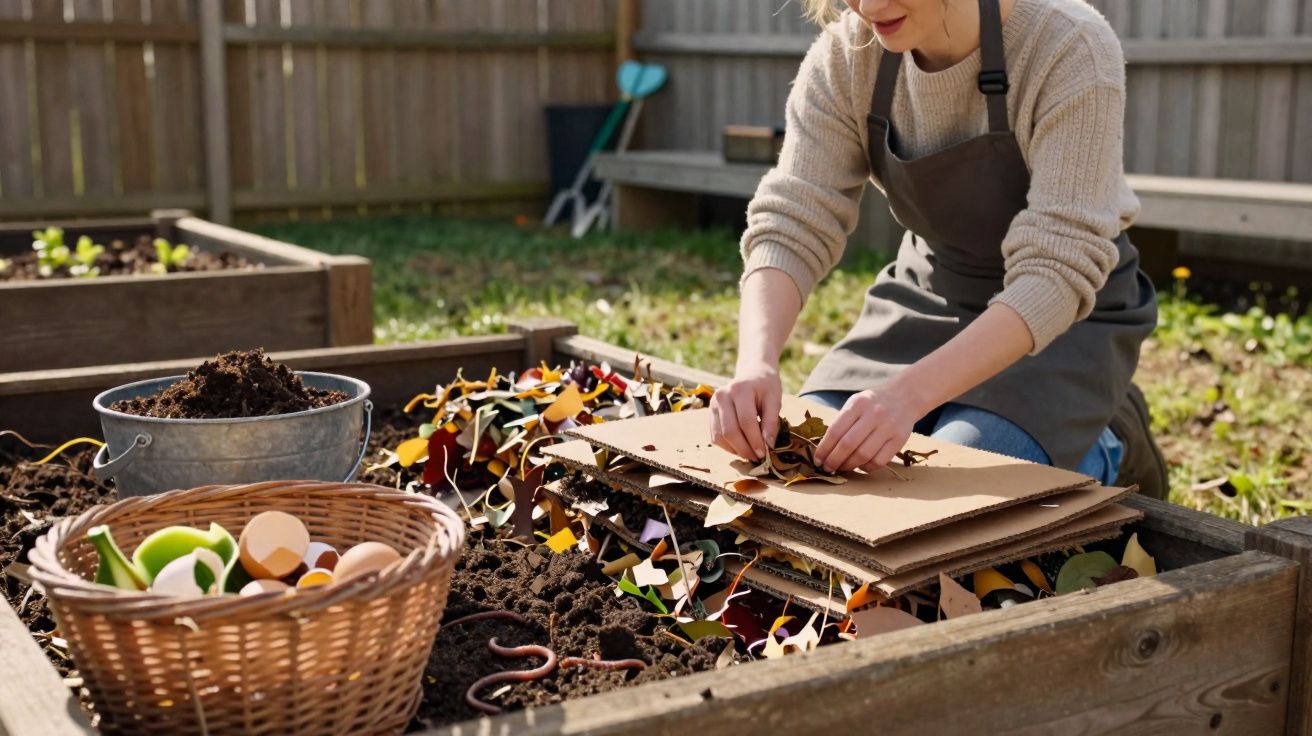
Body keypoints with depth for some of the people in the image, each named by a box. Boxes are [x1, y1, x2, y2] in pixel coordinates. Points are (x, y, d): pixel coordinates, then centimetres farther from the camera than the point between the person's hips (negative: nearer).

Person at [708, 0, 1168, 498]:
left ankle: (1103, 451, 7)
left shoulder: (1070, 50, -26)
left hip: (1067, 322, -5)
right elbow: (791, 225, -17)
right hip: (929, 296, 5)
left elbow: (1056, 276, -31)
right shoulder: (846, 54, -12)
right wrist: (756, 361, -37)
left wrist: (907, 393, -43)